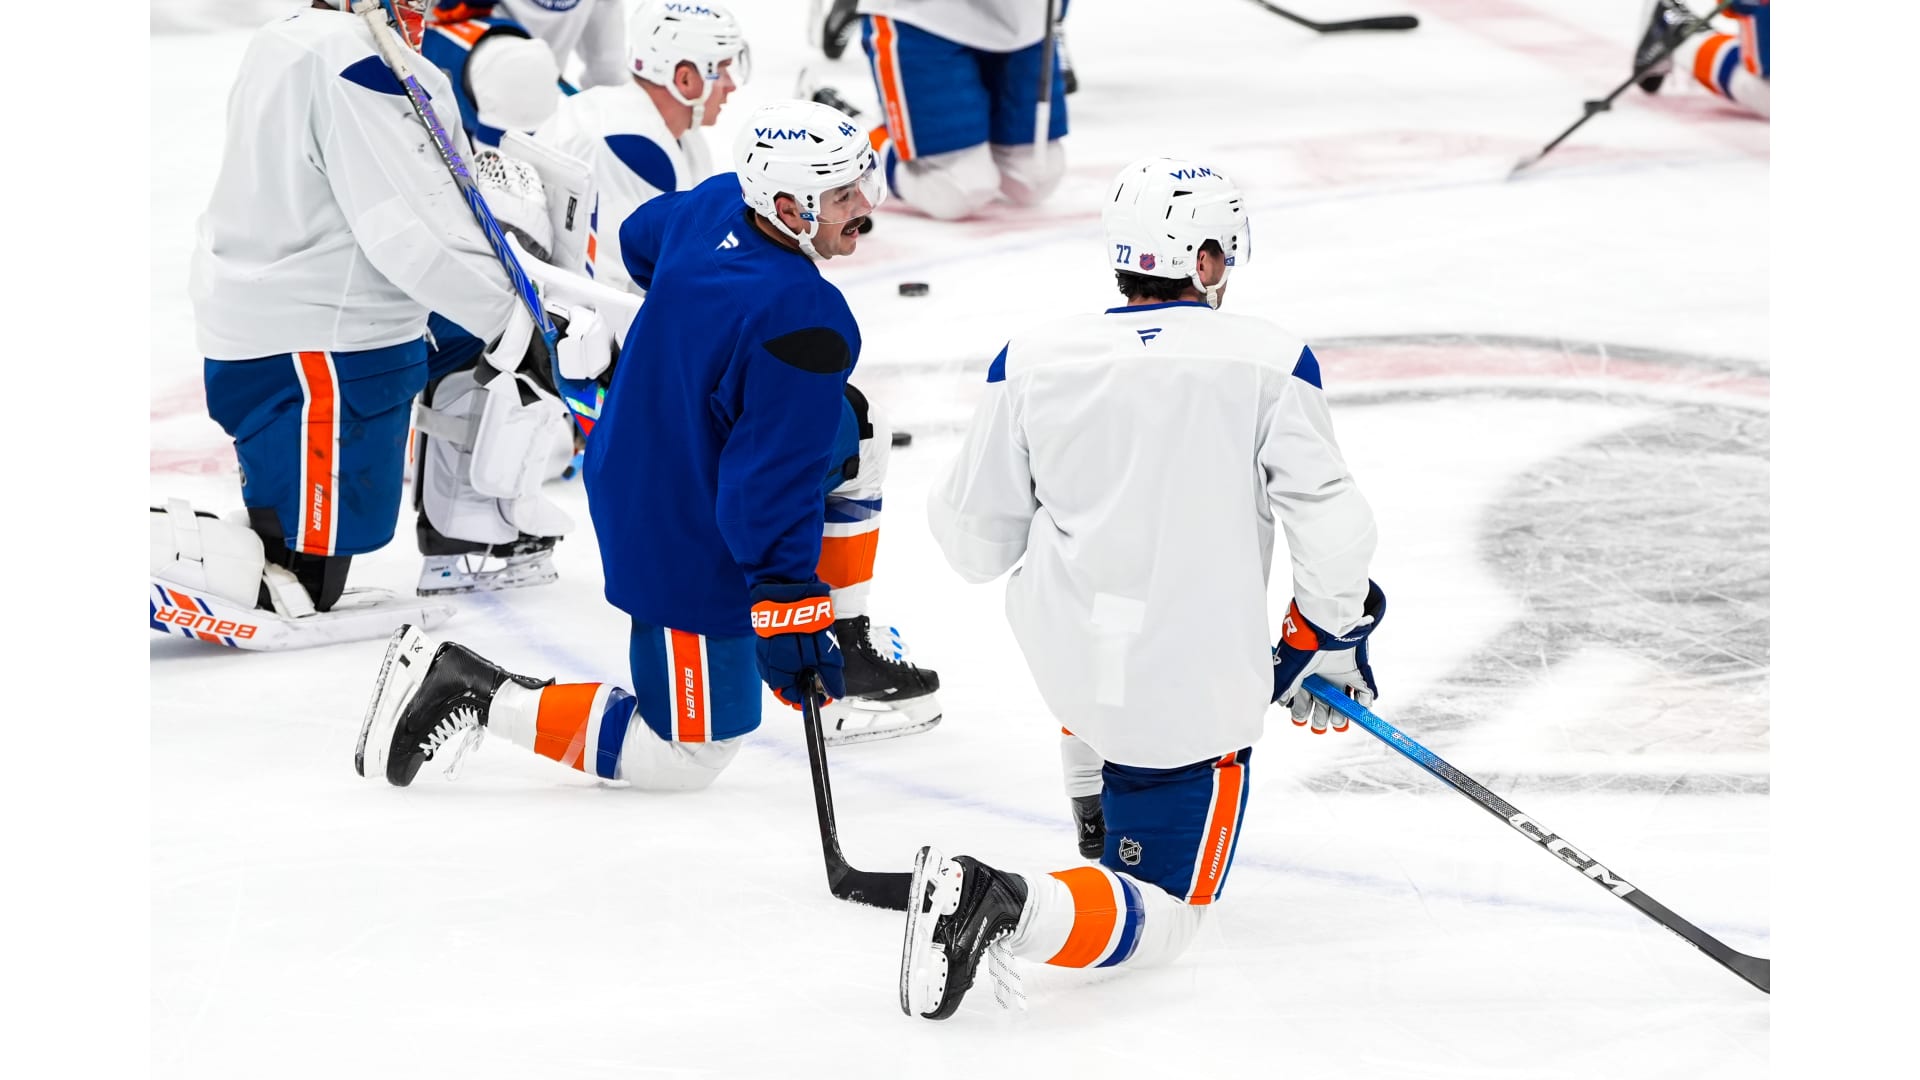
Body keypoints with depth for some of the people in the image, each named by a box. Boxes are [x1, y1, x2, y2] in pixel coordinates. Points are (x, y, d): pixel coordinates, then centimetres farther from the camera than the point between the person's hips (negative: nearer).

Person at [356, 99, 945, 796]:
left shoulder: (717, 205, -7)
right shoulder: (804, 324, -32)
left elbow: (641, 238, 18)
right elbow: (773, 484, -30)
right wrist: (786, 614, -24)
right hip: (690, 552, -9)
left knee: (855, 431, 22)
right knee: (688, 758, 3)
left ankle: (845, 658, 30)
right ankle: (471, 693, -1)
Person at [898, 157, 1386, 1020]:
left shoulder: (1033, 359, -3)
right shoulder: (1267, 362, -10)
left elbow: (975, 538, 4)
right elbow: (1332, 527, -10)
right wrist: (1326, 640, 7)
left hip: (1061, 651, 4)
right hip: (1195, 692, -4)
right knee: (1163, 918, 6)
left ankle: (1106, 842, 41)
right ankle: (1010, 909, -23)